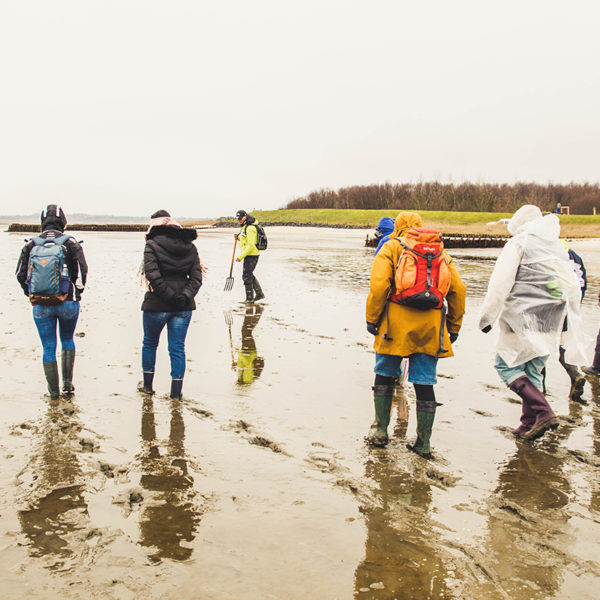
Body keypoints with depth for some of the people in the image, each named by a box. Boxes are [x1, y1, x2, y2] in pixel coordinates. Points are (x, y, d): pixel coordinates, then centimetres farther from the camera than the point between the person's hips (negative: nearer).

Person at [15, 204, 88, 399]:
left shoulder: (31, 245, 3)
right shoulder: (71, 243, -4)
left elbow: (20, 274, 3)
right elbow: (82, 270, -9)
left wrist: (31, 295, 15)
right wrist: (78, 292, 6)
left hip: (41, 305, 1)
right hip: (68, 302, -1)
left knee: (48, 348, 9)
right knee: (67, 339, 20)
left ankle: (53, 391, 12)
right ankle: (67, 383, 15)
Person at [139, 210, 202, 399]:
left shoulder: (152, 245, -7)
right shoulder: (190, 247, 7)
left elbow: (152, 275, -19)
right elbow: (196, 277, 0)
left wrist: (169, 296, -15)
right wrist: (184, 296, -10)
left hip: (157, 305, -3)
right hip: (184, 307, 3)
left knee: (150, 343, 18)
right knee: (178, 348, 8)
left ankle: (147, 385, 30)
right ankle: (176, 392, 10)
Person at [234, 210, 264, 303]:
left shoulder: (250, 228, -19)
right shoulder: (245, 226, 14)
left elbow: (251, 245, -24)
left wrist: (241, 257, -22)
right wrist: (238, 237, 7)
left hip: (251, 255, -10)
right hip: (248, 255, 10)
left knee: (246, 276, -4)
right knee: (249, 275, 18)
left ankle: (249, 298, 6)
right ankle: (259, 294, 26)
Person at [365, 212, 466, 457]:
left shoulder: (391, 247, 5)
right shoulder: (440, 252, 16)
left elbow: (379, 285, -9)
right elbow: (458, 290, 11)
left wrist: (371, 319, -2)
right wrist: (453, 327, 17)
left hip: (396, 324, -3)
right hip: (430, 327, 3)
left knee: (384, 375, 15)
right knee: (424, 384, 7)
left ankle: (380, 430, 18)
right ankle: (424, 444, 12)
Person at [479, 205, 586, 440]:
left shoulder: (518, 243, -4)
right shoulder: (558, 246, 16)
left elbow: (500, 283, -11)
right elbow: (573, 287, 20)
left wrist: (486, 316, -5)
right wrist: (569, 325, 28)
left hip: (524, 319, -7)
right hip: (550, 323, 7)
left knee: (506, 363, 2)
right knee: (532, 370, 15)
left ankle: (542, 411, -13)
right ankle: (529, 425, 15)